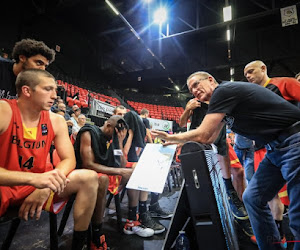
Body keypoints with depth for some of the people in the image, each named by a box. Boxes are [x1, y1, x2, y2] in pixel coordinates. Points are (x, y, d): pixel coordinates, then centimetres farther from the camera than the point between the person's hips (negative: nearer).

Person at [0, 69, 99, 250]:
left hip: (39, 186, 5)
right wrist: (34, 178, -39)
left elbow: (69, 160, -3)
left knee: (89, 178, -12)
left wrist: (47, 185, -21)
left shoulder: (56, 121, -2)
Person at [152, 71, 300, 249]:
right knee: (253, 198, 10)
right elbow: (209, 139, 13)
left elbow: (202, 136, -20)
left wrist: (171, 137, -5)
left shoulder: (223, 90, -16)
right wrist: (174, 141, 10)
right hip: (276, 148, 10)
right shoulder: (222, 100, 13)